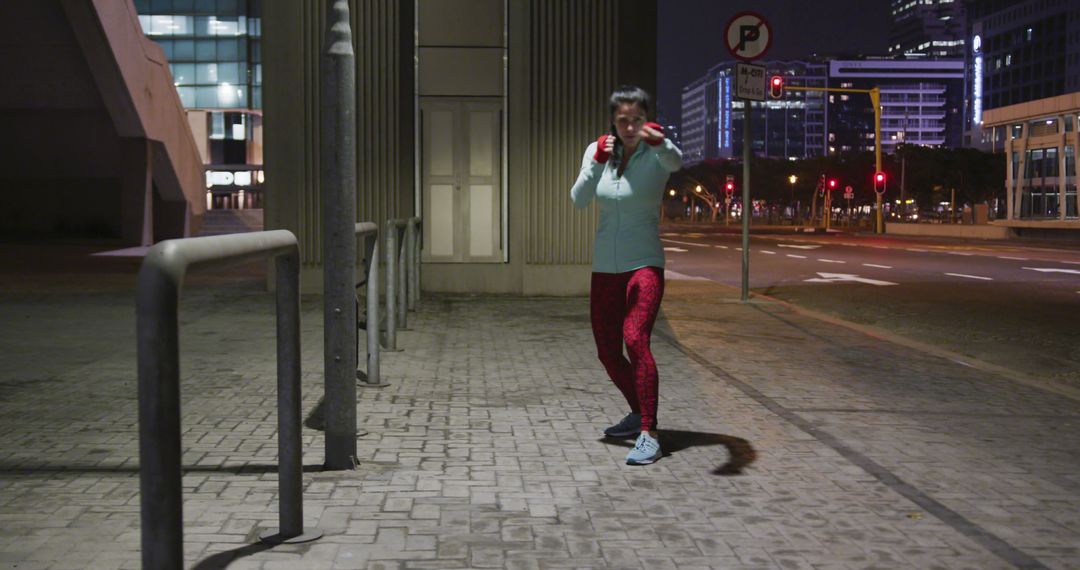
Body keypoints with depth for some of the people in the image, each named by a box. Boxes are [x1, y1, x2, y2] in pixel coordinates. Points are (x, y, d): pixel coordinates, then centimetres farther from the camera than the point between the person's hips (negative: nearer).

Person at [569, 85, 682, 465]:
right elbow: (579, 200, -8)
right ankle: (638, 414, 36)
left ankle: (648, 435, -24)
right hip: (605, 268, 5)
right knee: (608, 353, 12)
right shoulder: (597, 151, 5)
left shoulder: (656, 152, -7)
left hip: (644, 265, -5)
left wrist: (660, 142, -54)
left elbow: (676, 162, -32)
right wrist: (597, 162, -24)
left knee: (635, 339, -25)